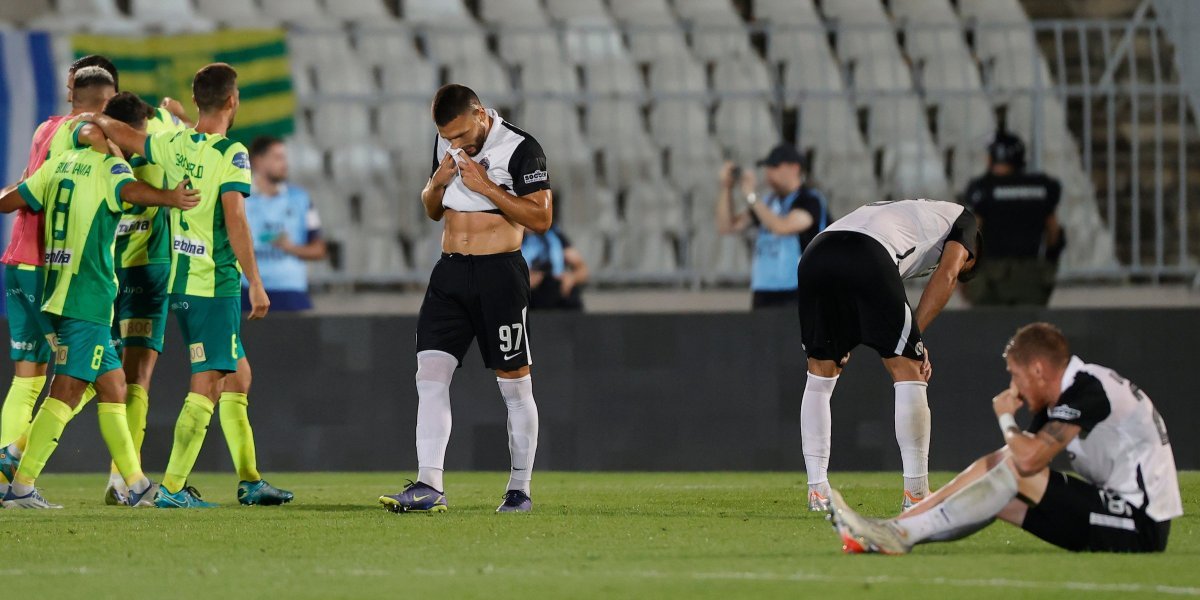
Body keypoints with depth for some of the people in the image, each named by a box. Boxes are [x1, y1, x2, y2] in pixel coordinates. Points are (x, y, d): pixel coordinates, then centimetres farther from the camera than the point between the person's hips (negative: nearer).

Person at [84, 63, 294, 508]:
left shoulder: (174, 145, 5)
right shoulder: (231, 154, -14)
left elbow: (123, 135, 18)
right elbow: (235, 221, -20)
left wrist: (95, 120, 39)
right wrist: (255, 283, -18)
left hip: (180, 282, 8)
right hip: (216, 285, -8)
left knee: (237, 374, 17)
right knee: (207, 384, -5)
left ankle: (249, 480, 20)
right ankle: (172, 488, -7)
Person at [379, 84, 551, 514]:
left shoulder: (521, 149, -9)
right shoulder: (446, 145, 11)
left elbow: (541, 218, -13)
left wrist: (487, 187, -18)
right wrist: (438, 182, -1)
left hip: (499, 273, -6)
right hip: (450, 272, 6)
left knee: (515, 384, 2)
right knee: (430, 374, -7)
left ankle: (519, 490, 11)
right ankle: (429, 486, -12)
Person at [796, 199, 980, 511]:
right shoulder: (962, 218, 29)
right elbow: (946, 274, 10)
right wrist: (915, 337, 8)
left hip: (813, 256, 6)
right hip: (869, 259, -6)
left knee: (820, 374, 21)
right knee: (907, 371, 5)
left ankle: (817, 491, 18)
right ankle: (916, 493, 5)